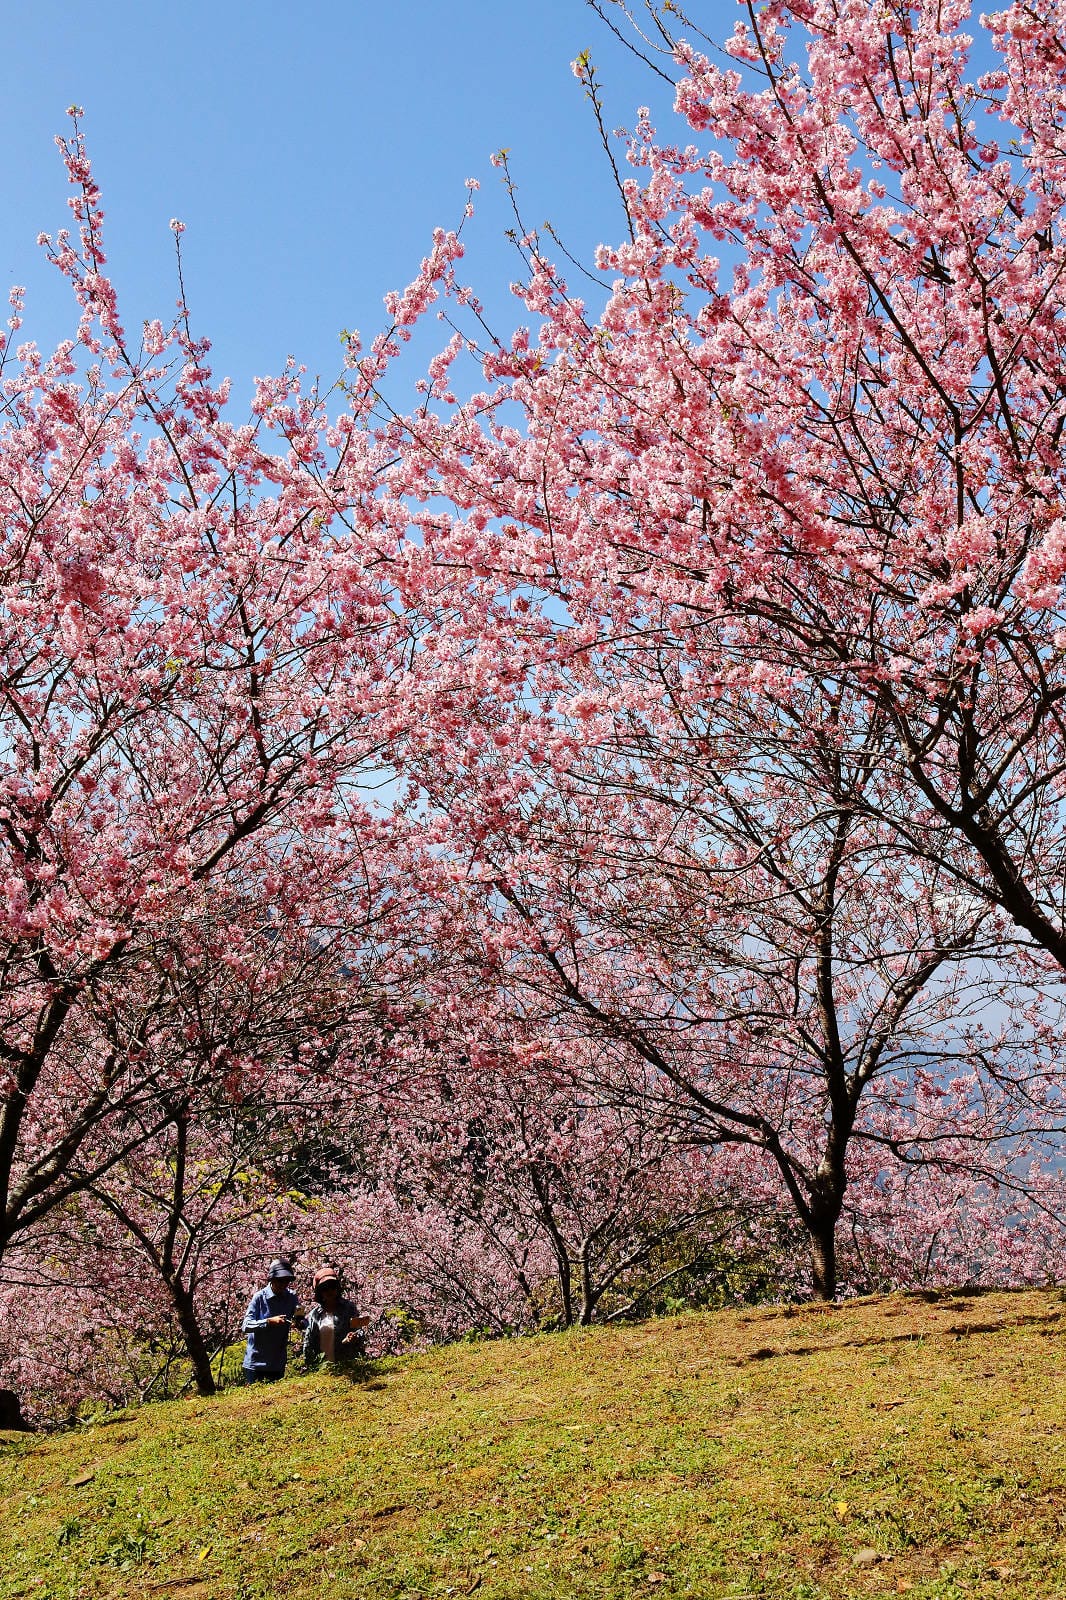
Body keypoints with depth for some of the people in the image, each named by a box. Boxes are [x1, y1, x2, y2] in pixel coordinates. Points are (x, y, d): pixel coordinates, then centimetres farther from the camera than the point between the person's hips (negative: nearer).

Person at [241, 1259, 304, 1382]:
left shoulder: (291, 1298, 0)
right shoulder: (260, 1297, -11)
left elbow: (302, 1321, 6)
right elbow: (245, 1326, -17)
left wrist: (298, 1323, -17)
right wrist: (269, 1322, -29)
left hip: (278, 1363, 4)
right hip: (256, 1362, -4)